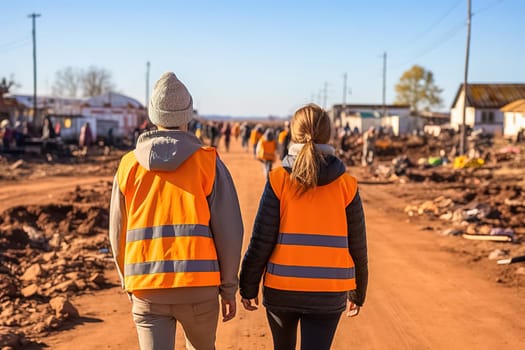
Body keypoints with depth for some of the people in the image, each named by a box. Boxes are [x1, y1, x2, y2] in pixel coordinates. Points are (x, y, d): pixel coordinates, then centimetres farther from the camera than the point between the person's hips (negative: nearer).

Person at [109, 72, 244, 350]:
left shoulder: (129, 165, 5)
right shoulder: (208, 163, -2)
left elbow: (118, 233, 11)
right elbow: (228, 231, -4)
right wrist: (229, 287, 6)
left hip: (146, 290, 1)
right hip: (198, 285, -1)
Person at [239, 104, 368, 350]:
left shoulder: (278, 180, -7)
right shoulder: (346, 185, -4)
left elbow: (261, 240, -8)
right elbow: (357, 245, 2)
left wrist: (248, 286, 4)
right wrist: (357, 292, 14)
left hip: (281, 288, 1)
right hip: (329, 293, 0)